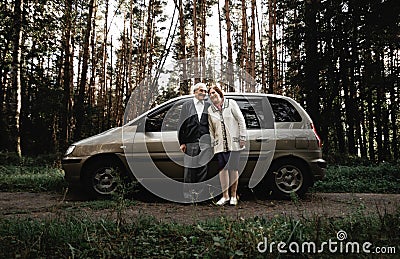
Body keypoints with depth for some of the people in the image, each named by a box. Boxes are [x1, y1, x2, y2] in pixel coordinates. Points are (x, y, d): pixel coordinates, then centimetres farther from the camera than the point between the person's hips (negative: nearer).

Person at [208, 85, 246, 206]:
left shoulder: (231, 103, 2)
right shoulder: (210, 110, 10)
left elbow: (241, 121, 1)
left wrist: (242, 137, -5)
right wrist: (213, 143, 10)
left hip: (233, 143, -2)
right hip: (220, 145, 3)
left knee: (234, 169, 1)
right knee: (223, 169, 1)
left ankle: (233, 196, 13)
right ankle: (225, 196, 10)